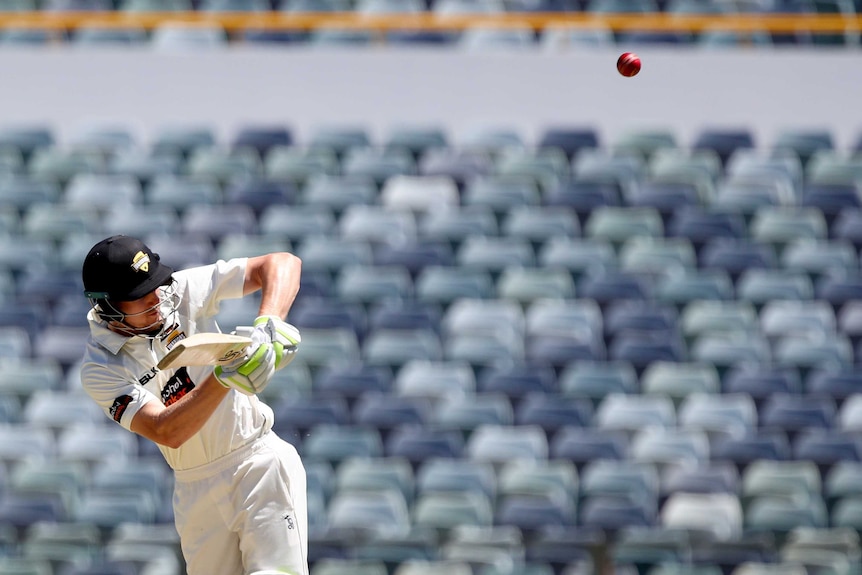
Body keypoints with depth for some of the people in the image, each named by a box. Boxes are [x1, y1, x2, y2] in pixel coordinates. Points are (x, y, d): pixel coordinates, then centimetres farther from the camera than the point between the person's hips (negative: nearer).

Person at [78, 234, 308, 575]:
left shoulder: (185, 291, -8)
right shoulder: (99, 369, -12)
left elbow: (283, 264, -11)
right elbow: (167, 432, -26)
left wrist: (268, 324, -30)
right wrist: (223, 377, -40)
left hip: (259, 462, -1)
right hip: (196, 491, 1)